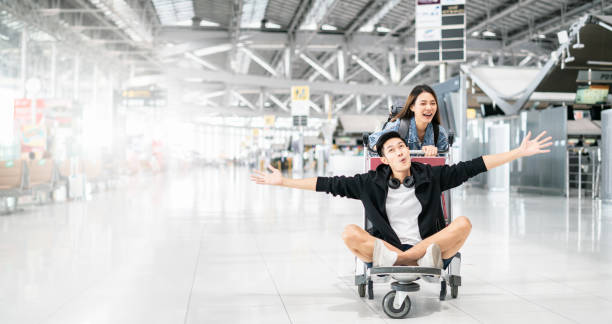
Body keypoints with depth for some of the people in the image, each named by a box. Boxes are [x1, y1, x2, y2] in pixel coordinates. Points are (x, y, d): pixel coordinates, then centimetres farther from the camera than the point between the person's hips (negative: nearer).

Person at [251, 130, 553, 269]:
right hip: (386, 248, 0)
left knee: (463, 223, -24)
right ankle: (424, 261, -31)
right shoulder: (372, 182, 6)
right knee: (350, 232, -26)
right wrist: (284, 181, 2)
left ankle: (399, 260, -29)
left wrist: (519, 152, 0)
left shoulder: (431, 176, 6)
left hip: (432, 245, 0)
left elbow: (474, 166, 3)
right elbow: (329, 184, 5)